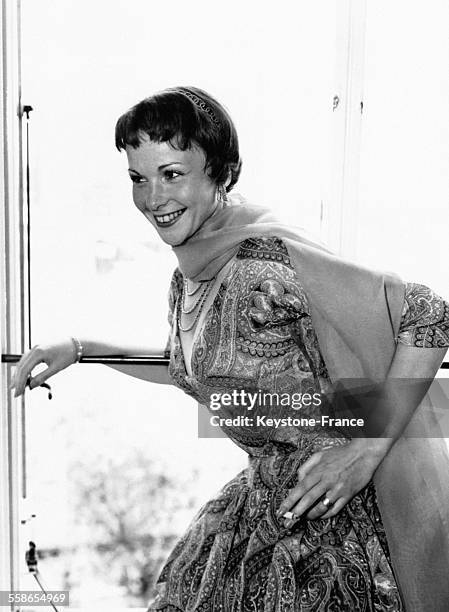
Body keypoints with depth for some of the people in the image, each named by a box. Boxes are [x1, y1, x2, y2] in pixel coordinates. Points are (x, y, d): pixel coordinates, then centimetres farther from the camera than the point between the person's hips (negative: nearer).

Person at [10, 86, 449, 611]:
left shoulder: (266, 262, -26)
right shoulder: (187, 277, 1)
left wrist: (366, 450, -25)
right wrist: (81, 349, 14)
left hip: (335, 511, -7)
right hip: (264, 501, 8)